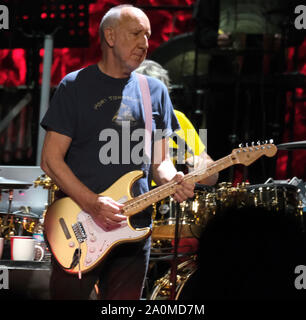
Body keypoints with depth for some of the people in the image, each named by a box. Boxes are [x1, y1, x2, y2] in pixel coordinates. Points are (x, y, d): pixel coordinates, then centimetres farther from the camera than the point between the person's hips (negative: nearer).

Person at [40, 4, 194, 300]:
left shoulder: (155, 92, 12)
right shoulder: (75, 87, -1)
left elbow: (160, 161, 14)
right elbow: (51, 159, -5)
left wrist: (171, 181, -10)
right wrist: (93, 204, -17)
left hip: (133, 231, 4)